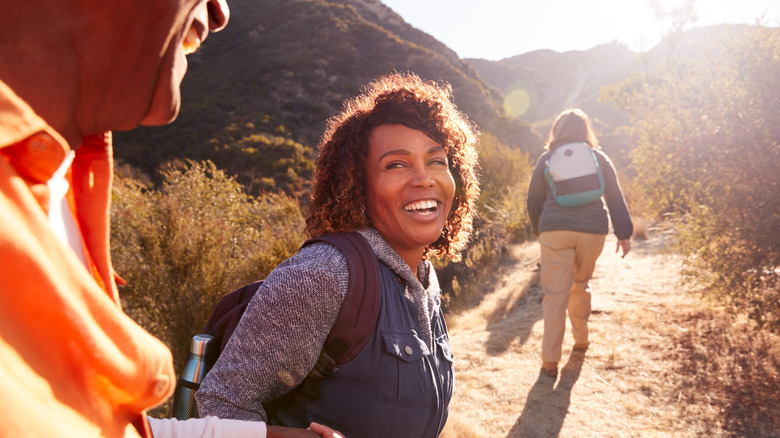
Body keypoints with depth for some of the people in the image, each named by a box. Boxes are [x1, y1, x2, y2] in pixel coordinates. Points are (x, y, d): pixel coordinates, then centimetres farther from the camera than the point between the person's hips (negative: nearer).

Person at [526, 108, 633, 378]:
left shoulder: (547, 159, 8)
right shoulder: (599, 158, 11)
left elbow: (534, 199, 9)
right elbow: (615, 197, 8)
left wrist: (539, 230, 21)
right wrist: (623, 233, 9)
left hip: (555, 230, -2)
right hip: (593, 230, 2)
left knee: (555, 295, -2)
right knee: (580, 285, 22)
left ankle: (550, 360, -3)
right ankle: (581, 339, 34)